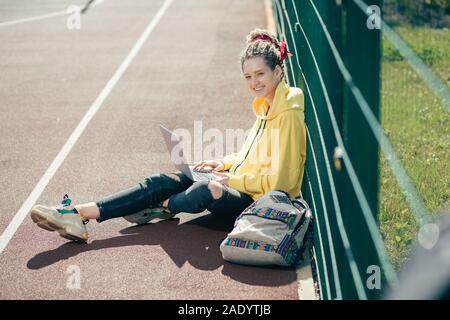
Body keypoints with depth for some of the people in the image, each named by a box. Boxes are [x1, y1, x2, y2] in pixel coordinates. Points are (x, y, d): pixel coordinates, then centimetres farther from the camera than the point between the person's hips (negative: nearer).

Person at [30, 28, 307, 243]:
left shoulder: (288, 116, -16)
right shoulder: (267, 107, 14)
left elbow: (279, 181, -19)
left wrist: (232, 180, -14)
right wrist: (226, 163, 12)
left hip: (260, 202, -9)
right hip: (238, 186, 10)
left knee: (206, 191, -37)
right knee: (162, 182, -7)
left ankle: (162, 208, -1)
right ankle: (79, 214, -17)